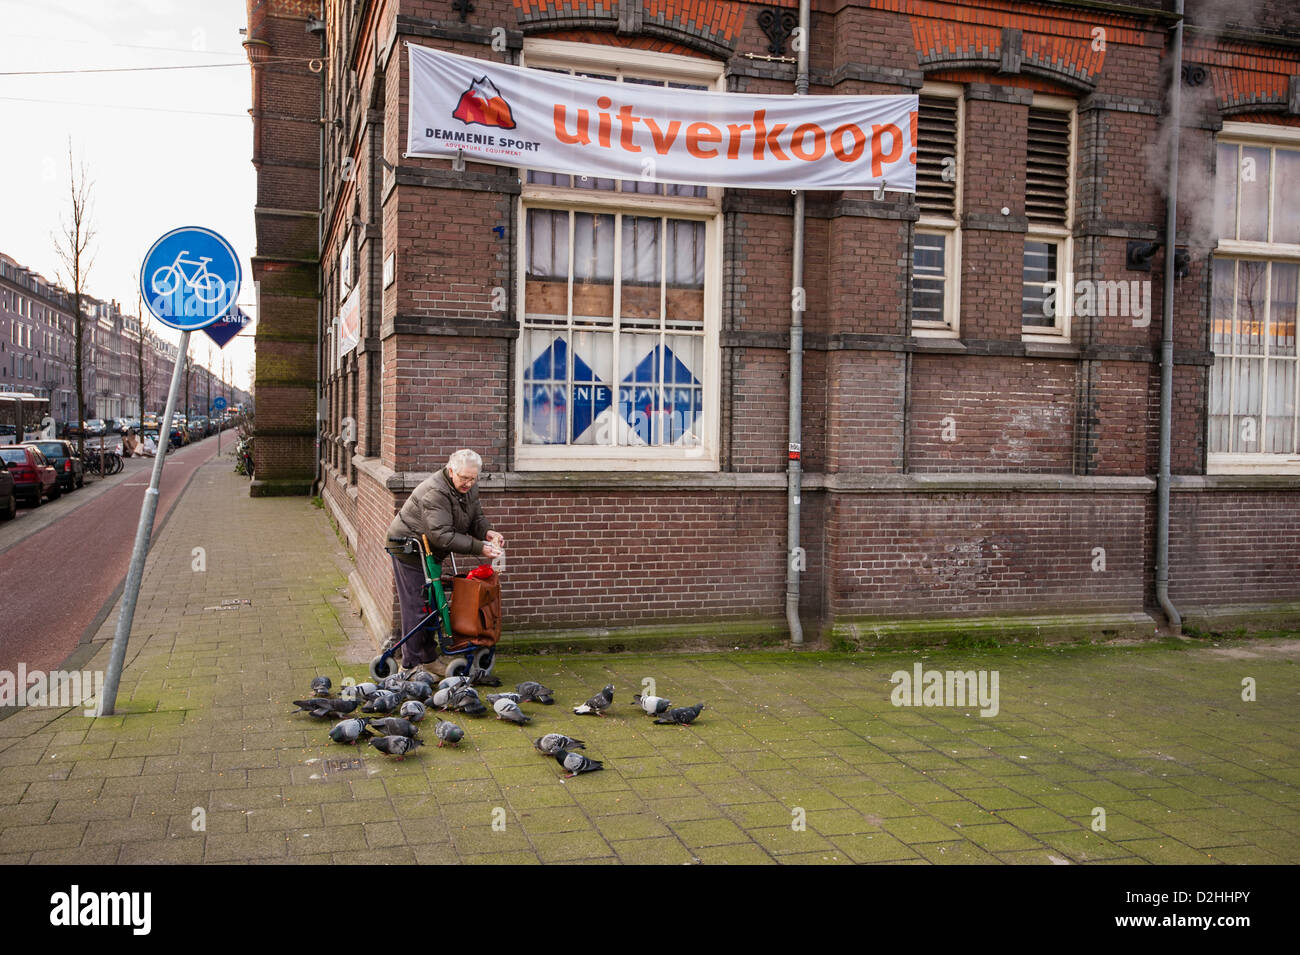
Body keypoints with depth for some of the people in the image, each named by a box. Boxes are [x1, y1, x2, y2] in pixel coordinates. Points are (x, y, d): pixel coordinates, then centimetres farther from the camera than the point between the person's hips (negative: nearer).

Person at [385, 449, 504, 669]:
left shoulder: (468, 488, -2)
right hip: (408, 549, -9)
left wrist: (487, 532, -16)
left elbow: (476, 517, 7)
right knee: (416, 607, -6)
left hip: (430, 552, 9)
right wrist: (478, 548, -37)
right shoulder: (435, 492, -31)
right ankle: (411, 663, 2)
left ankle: (429, 655, 26)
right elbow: (442, 535, -35)